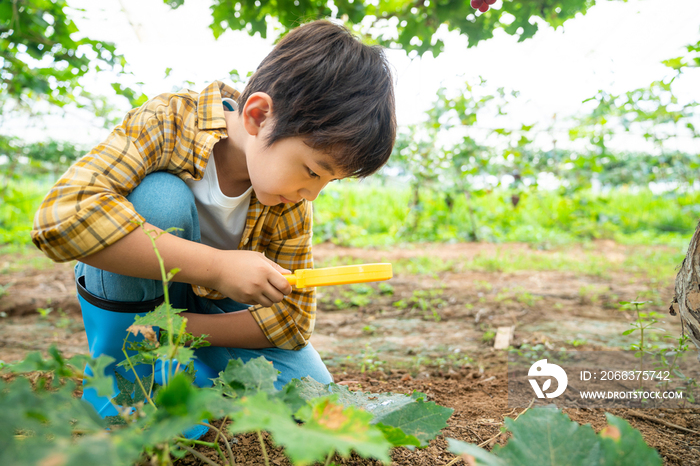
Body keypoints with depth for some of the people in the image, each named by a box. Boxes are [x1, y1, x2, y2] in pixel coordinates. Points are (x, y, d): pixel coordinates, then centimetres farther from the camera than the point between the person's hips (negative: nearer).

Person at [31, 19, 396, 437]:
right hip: (129, 300, -2)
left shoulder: (292, 203, -17)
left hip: (213, 311, 3)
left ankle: (192, 372, 10)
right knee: (160, 198, -33)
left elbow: (293, 316, -13)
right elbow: (60, 214, -41)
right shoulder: (166, 124, -28)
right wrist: (215, 267, -44)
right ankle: (117, 376, -15)